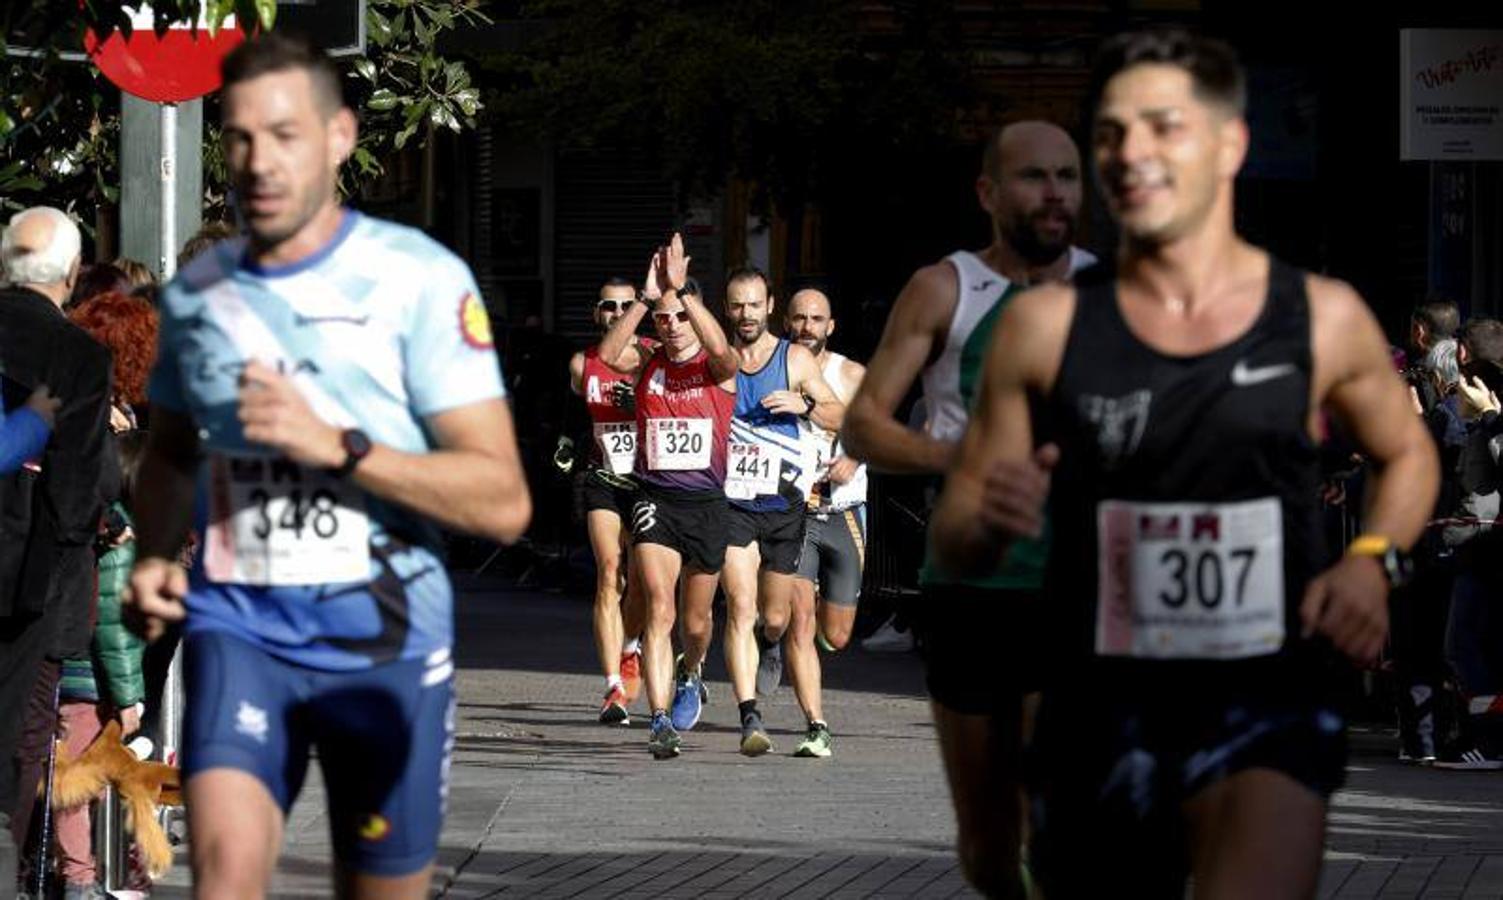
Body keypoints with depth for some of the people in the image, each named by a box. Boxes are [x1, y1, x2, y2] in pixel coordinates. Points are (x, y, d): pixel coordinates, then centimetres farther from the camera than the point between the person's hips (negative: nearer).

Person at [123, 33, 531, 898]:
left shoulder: (420, 280, -6)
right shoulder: (196, 292, 8)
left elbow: (503, 501, -12)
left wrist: (338, 446, -23)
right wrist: (155, 557, 6)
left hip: (385, 637, -2)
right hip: (239, 624, 2)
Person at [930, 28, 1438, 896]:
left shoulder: (1321, 318, 2)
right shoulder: (1048, 326, 1)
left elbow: (1408, 453, 20)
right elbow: (955, 544, 7)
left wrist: (1373, 559, 0)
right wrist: (988, 522, -17)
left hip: (1271, 703, -2)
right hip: (1102, 708, 2)